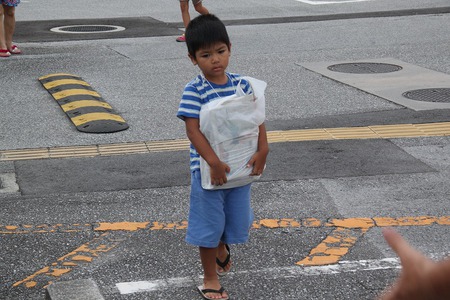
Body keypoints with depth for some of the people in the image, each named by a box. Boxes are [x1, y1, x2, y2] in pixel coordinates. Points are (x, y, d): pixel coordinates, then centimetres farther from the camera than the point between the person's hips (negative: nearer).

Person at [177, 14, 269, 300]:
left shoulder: (241, 83, -2)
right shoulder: (194, 91, -16)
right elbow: (193, 130, -19)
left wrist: (263, 150, -10)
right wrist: (214, 163, -25)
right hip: (208, 170, -4)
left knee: (236, 219, 19)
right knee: (209, 225, 7)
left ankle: (222, 247, 52)